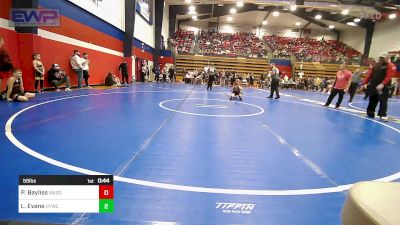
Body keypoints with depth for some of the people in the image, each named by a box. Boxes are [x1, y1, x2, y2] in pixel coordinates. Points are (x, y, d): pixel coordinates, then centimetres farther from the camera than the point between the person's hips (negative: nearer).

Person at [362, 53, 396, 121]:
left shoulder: (391, 66, -3)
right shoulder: (376, 65, 16)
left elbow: (388, 77, -18)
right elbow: (370, 74, 15)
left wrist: (382, 84, -31)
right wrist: (365, 83, 6)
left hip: (383, 87, -6)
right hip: (373, 86, 6)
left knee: (383, 101, -7)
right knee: (372, 100, 11)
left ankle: (383, 115, -5)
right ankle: (370, 113, 21)